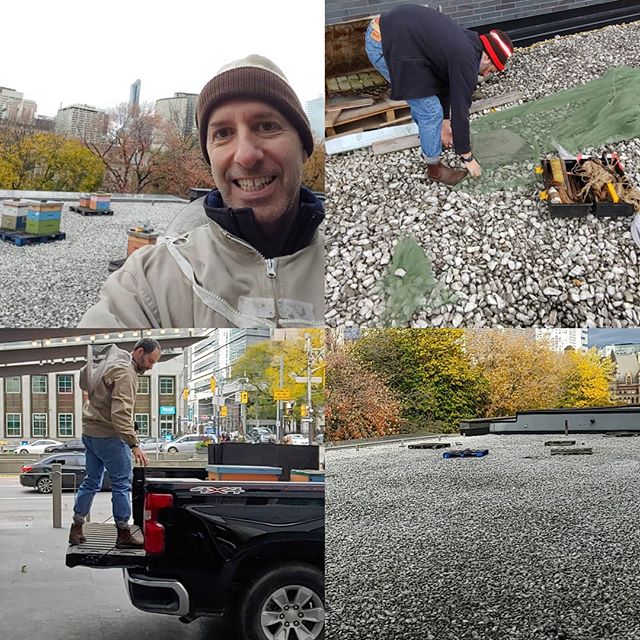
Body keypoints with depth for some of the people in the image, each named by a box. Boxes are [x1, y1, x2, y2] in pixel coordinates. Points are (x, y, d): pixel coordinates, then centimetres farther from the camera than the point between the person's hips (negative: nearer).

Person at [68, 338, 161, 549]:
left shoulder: (111, 362, 11)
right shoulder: (125, 372, -19)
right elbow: (120, 414, -27)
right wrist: (134, 445, -30)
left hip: (89, 432, 9)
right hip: (108, 435, -9)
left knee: (91, 482, 17)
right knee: (122, 484, 1)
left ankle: (76, 529, 22)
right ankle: (124, 535, 8)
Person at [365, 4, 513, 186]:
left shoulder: (463, 44, 16)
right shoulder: (466, 61, -12)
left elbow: (444, 82, 29)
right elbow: (460, 111, -6)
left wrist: (445, 122, 38)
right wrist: (467, 158, 5)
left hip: (386, 27, 10)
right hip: (385, 46, -10)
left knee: (421, 95, 30)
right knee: (431, 111, 0)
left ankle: (427, 134, 54)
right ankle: (434, 168, 19)